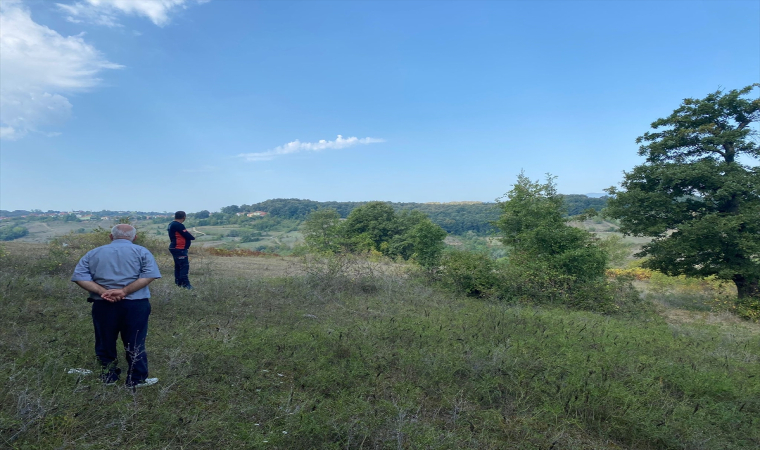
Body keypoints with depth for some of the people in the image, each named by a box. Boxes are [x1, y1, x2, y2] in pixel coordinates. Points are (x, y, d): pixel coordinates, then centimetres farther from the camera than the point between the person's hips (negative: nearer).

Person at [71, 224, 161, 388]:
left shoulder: (93, 253, 12)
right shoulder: (141, 252, 2)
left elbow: (79, 276, -1)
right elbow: (149, 275, -13)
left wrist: (102, 291, -10)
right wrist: (124, 291, -14)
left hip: (103, 305, 3)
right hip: (135, 305, -2)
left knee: (105, 343, 17)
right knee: (135, 344, 6)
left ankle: (109, 378, 28)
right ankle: (137, 379, 13)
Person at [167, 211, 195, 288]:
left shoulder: (171, 224, 14)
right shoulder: (179, 225, -18)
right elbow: (187, 236, -17)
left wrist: (187, 233, -2)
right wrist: (193, 237, 2)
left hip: (175, 248, 11)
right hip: (179, 249, -11)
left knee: (178, 265, 15)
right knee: (185, 265, -10)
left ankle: (178, 282, 21)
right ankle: (185, 284, -12)